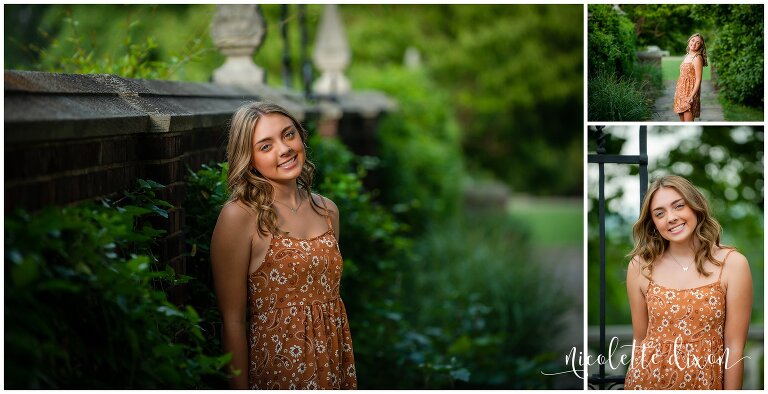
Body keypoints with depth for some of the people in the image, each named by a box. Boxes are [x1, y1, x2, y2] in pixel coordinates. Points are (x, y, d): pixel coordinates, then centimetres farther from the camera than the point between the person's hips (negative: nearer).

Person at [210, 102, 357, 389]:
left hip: (335, 365, 6)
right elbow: (232, 321, -13)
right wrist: (241, 388, -14)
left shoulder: (327, 210, 5)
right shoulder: (239, 215, -13)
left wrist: (346, 367, 9)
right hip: (279, 368, -6)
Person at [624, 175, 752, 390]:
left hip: (704, 383, -1)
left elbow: (735, 346, -8)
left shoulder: (732, 264, -10)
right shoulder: (640, 266, -5)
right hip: (647, 381, 1)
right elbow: (640, 338, 3)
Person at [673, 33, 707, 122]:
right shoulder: (687, 56, 14)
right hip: (681, 92, 9)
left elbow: (698, 80, -16)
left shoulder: (697, 58, -12)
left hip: (689, 92, -9)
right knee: (682, 122, 10)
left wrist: (692, 96, -24)